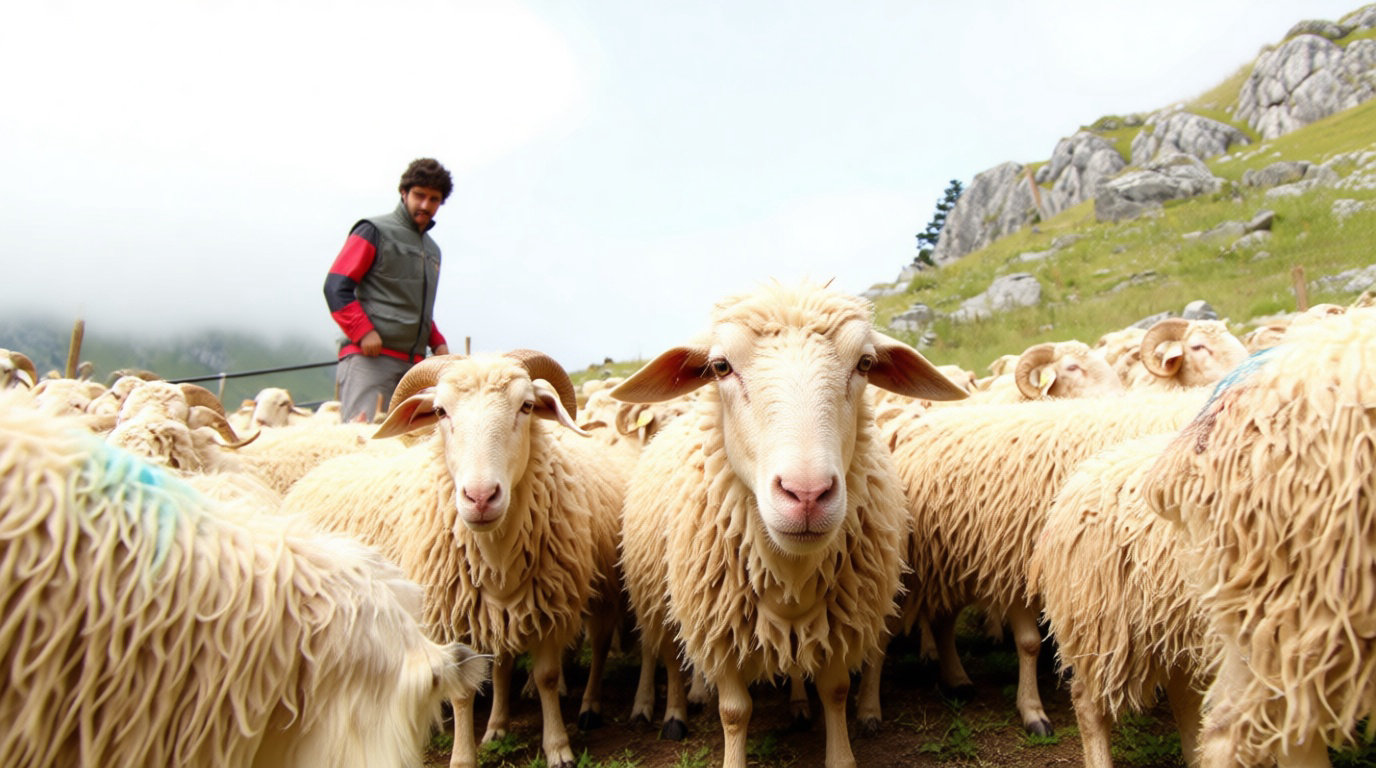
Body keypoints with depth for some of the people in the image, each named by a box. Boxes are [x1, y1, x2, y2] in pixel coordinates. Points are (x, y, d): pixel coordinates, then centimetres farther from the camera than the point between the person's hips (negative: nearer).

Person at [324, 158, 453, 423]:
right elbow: (336, 286, -5)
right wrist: (363, 331, -16)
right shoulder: (375, 232, 2)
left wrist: (437, 342, 17)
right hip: (369, 358, -7)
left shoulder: (432, 250, 25)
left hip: (413, 362, 7)